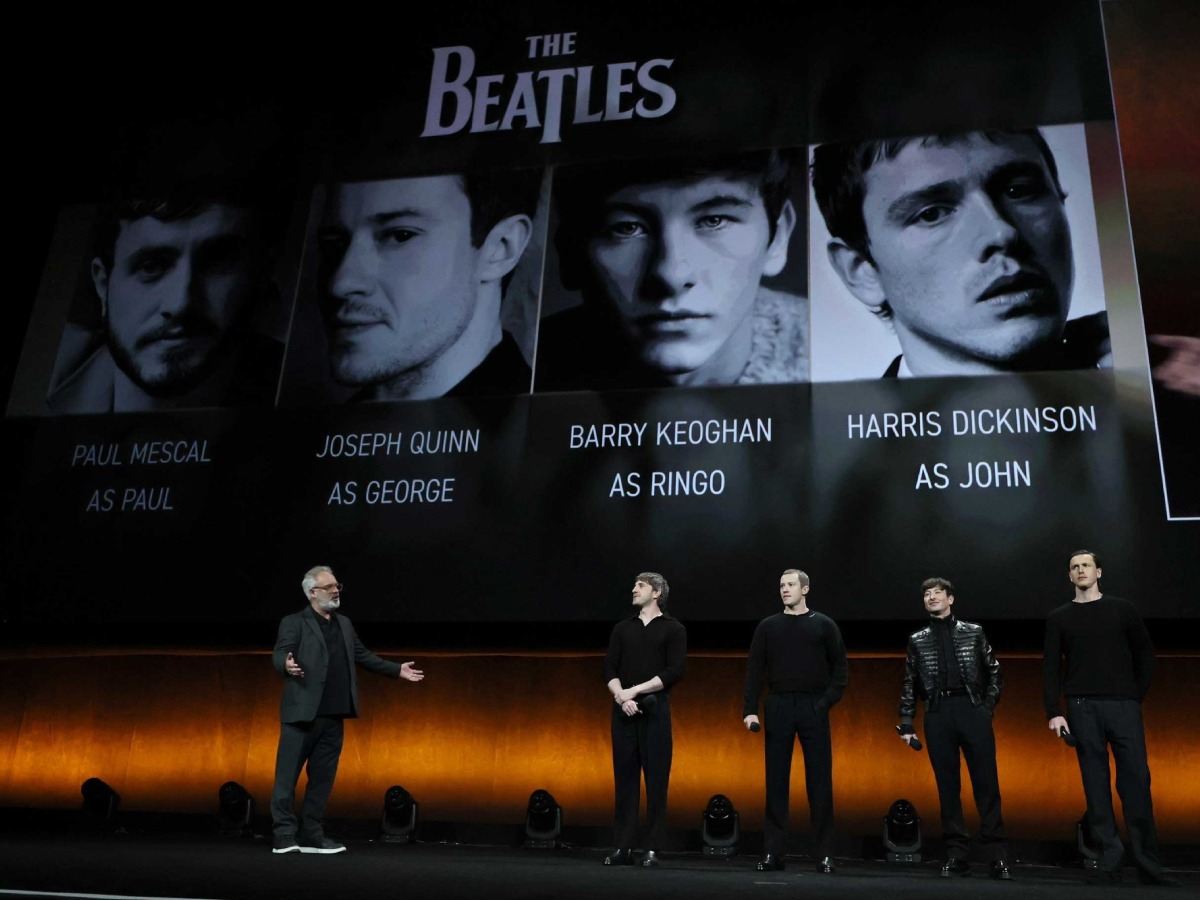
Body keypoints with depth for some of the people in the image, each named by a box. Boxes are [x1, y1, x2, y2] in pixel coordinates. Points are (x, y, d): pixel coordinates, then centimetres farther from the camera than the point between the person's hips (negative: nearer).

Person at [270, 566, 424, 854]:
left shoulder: (344, 624, 17)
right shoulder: (294, 622, -3)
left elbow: (363, 656, 22)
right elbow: (279, 654, -15)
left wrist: (397, 670, 19)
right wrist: (287, 665, -39)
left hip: (333, 716, 6)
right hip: (302, 714, -6)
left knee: (322, 778, 9)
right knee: (287, 775, -2)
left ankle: (312, 836, 16)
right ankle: (284, 836, 5)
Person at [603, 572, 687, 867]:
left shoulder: (673, 629, 3)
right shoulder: (622, 628, 14)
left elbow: (674, 672, -8)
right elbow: (609, 669, 7)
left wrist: (635, 690, -13)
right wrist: (621, 697, -11)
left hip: (655, 708, -3)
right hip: (623, 709, 3)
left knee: (656, 779, -3)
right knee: (624, 778, 3)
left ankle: (652, 848, 2)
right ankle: (624, 846, 7)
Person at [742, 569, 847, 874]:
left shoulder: (824, 625, 6)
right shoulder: (768, 626, 8)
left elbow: (839, 667, 3)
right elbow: (754, 671, 3)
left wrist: (829, 701, -11)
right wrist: (750, 709, -6)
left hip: (813, 708, -1)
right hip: (778, 708, 1)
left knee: (820, 783, 1)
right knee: (776, 782, 3)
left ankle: (824, 854, 6)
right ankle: (774, 852, 9)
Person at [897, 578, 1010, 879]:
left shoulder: (973, 632, 10)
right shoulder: (917, 640, 12)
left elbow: (994, 673, 10)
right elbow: (910, 686, 11)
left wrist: (987, 707, 0)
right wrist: (906, 724, 4)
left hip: (972, 710, -1)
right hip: (938, 715, 1)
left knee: (986, 783, -3)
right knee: (947, 786, 2)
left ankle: (998, 855, 2)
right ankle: (956, 855, 6)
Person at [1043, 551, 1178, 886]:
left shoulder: (1122, 609, 9)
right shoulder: (1059, 617, 10)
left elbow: (1145, 655, 9)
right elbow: (1051, 668, 5)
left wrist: (1136, 697, 1)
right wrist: (1054, 713, -4)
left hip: (1123, 705, 0)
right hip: (1082, 708, 1)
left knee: (1136, 780, -6)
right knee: (1096, 784, 0)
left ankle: (1148, 862, 0)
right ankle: (1109, 858, 3)